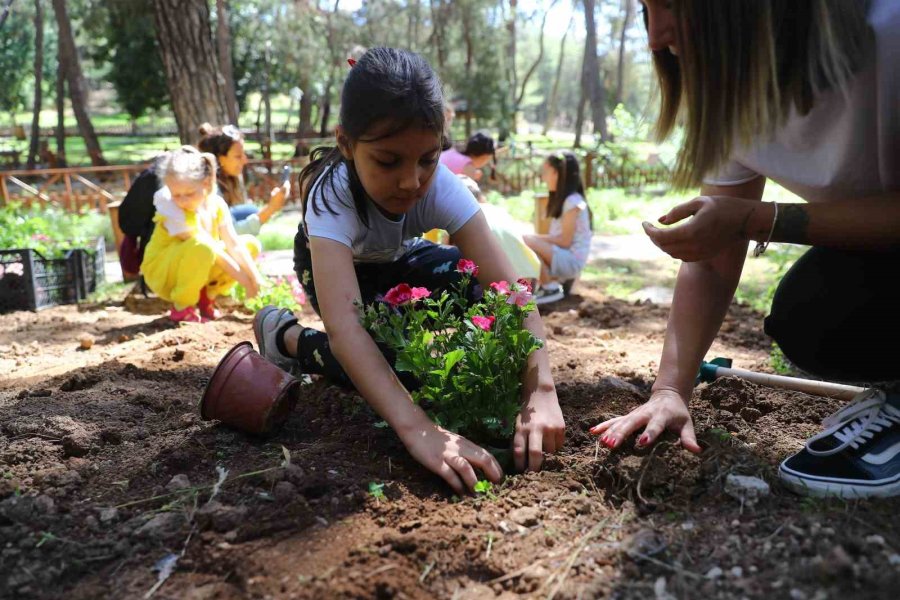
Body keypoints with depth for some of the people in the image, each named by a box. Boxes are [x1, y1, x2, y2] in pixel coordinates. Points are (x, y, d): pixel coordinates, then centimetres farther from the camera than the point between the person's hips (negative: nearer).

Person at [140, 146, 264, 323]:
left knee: (251, 244, -4)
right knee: (200, 247, -38)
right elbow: (209, 249, -28)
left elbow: (234, 244, -12)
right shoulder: (171, 209, -27)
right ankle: (182, 306, -16)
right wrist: (244, 280, -25)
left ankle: (206, 296, 2)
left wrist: (255, 277, -24)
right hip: (162, 274, -6)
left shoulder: (216, 204, -9)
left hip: (200, 272, 7)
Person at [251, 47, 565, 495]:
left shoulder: (441, 187, -33)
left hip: (397, 258, 4)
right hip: (333, 263, -4)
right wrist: (418, 429, -66)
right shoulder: (333, 195, -41)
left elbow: (509, 290, -40)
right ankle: (288, 337, -3)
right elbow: (343, 325, -54)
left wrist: (540, 392, -55)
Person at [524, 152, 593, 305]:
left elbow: (565, 241, -18)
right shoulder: (560, 199, 15)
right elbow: (557, 237, 12)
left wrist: (535, 237, -14)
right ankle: (553, 280, 4)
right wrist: (535, 237, -2)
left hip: (571, 260, -10)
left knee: (528, 242, -28)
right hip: (560, 257, 10)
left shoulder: (573, 202, -15)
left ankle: (551, 288, -12)